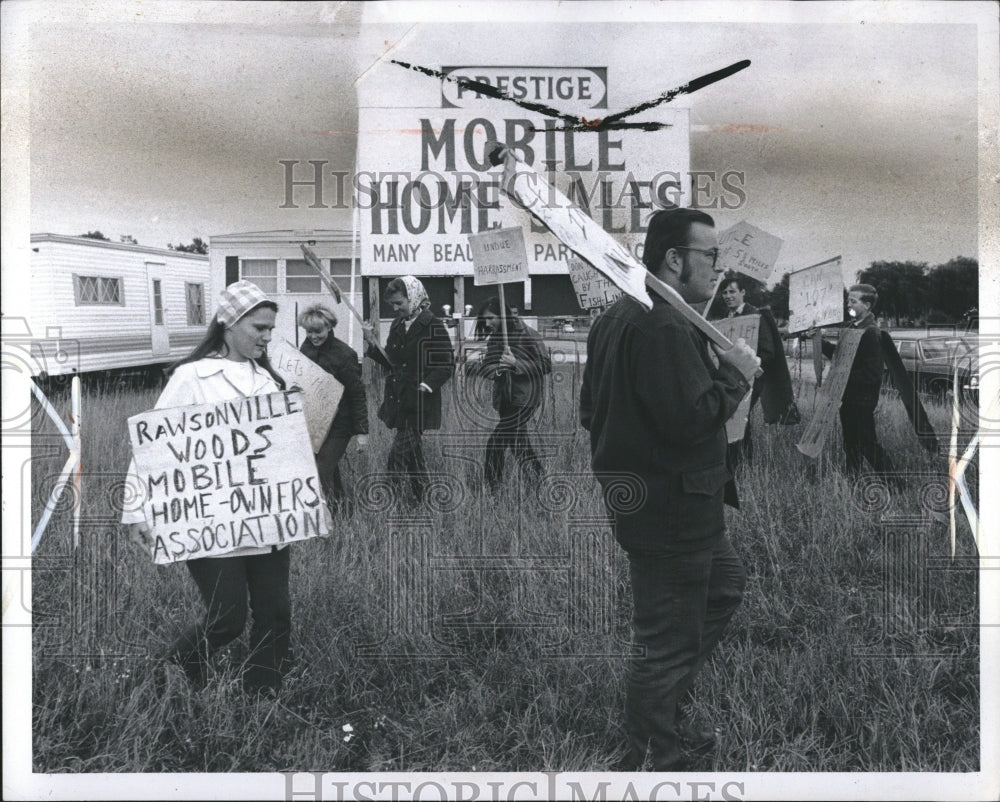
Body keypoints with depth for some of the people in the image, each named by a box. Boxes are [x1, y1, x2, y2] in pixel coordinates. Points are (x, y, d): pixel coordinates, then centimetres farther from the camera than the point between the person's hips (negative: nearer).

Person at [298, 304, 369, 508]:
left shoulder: (344, 355, -15)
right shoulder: (306, 347, 3)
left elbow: (358, 394, -12)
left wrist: (362, 431, -12)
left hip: (338, 424, -6)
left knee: (323, 471, -12)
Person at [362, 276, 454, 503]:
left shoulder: (433, 327, -8)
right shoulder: (397, 326, 13)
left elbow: (446, 365, -11)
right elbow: (392, 364, 16)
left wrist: (425, 386, -20)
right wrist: (373, 344, 3)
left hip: (419, 405, -7)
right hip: (399, 400, 7)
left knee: (398, 457, -11)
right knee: (413, 456, 15)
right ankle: (418, 500, 26)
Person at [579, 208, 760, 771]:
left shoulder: (616, 318, 12)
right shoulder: (665, 327, -22)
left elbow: (593, 411, 18)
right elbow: (692, 416, -28)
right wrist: (735, 374, -12)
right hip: (671, 510, -11)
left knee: (726, 584, 26)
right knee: (669, 640, 0)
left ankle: (669, 709, 32)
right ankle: (654, 757, 14)